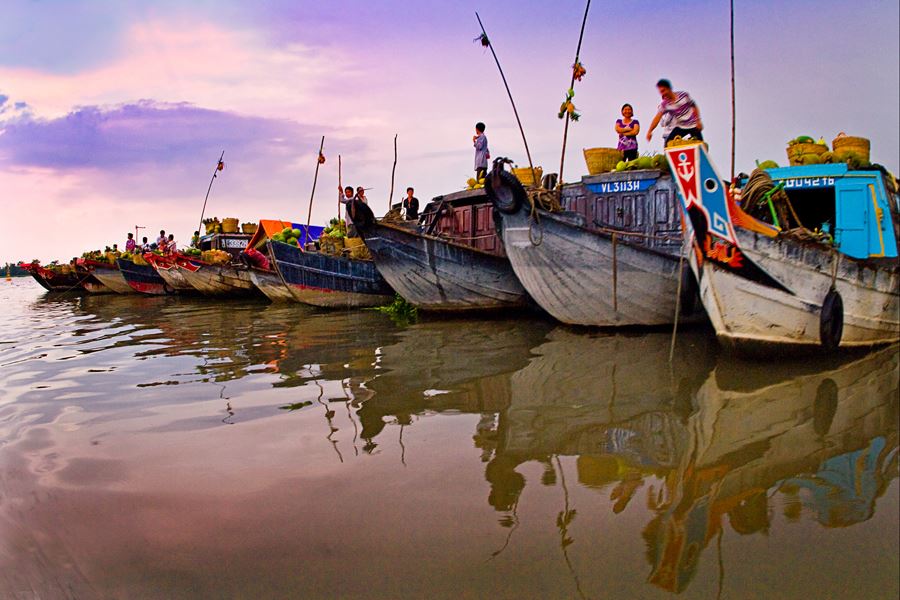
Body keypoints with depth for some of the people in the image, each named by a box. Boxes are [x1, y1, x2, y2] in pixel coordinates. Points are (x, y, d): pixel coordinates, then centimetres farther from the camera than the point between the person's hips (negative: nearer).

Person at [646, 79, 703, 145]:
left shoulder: (683, 95, -10)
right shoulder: (664, 104, -9)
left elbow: (694, 107, 0)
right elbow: (657, 118, -20)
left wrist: (698, 121, -7)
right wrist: (650, 131, -32)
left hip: (693, 125, -1)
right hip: (680, 127, 1)